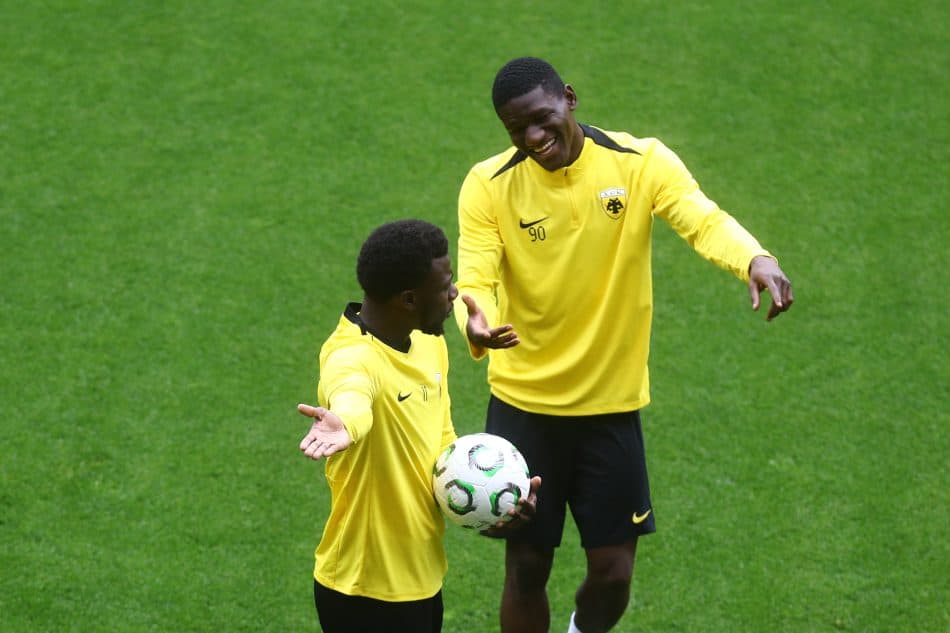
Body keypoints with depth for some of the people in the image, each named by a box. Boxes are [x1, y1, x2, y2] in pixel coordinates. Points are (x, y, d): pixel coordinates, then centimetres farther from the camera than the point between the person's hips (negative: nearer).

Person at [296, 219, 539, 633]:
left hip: (423, 578, 8)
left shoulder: (428, 343, 3)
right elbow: (352, 396, -49)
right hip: (367, 596, -8)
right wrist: (342, 423, -72)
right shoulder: (353, 358, -25)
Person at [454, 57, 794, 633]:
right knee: (527, 568, 5)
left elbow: (703, 220, -26)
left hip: (612, 403, 1)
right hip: (523, 405, 0)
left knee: (613, 574, 4)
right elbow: (475, 281, -19)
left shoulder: (641, 162, -11)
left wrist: (754, 259, -49)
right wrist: (476, 324, -44)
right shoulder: (490, 185, -10)